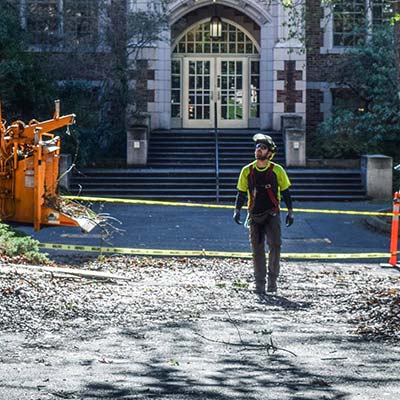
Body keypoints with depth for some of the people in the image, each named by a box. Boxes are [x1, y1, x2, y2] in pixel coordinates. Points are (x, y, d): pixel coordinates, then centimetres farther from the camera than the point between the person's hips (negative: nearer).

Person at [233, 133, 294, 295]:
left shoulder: (277, 170, -2)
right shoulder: (247, 171, 3)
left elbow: (285, 192, 6)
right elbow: (241, 193, 9)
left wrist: (290, 212, 4)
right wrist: (237, 211, -1)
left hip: (272, 214, -2)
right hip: (254, 215, 2)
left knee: (275, 245, -15)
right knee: (257, 249, 2)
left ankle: (272, 279, -1)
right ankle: (260, 284, 10)